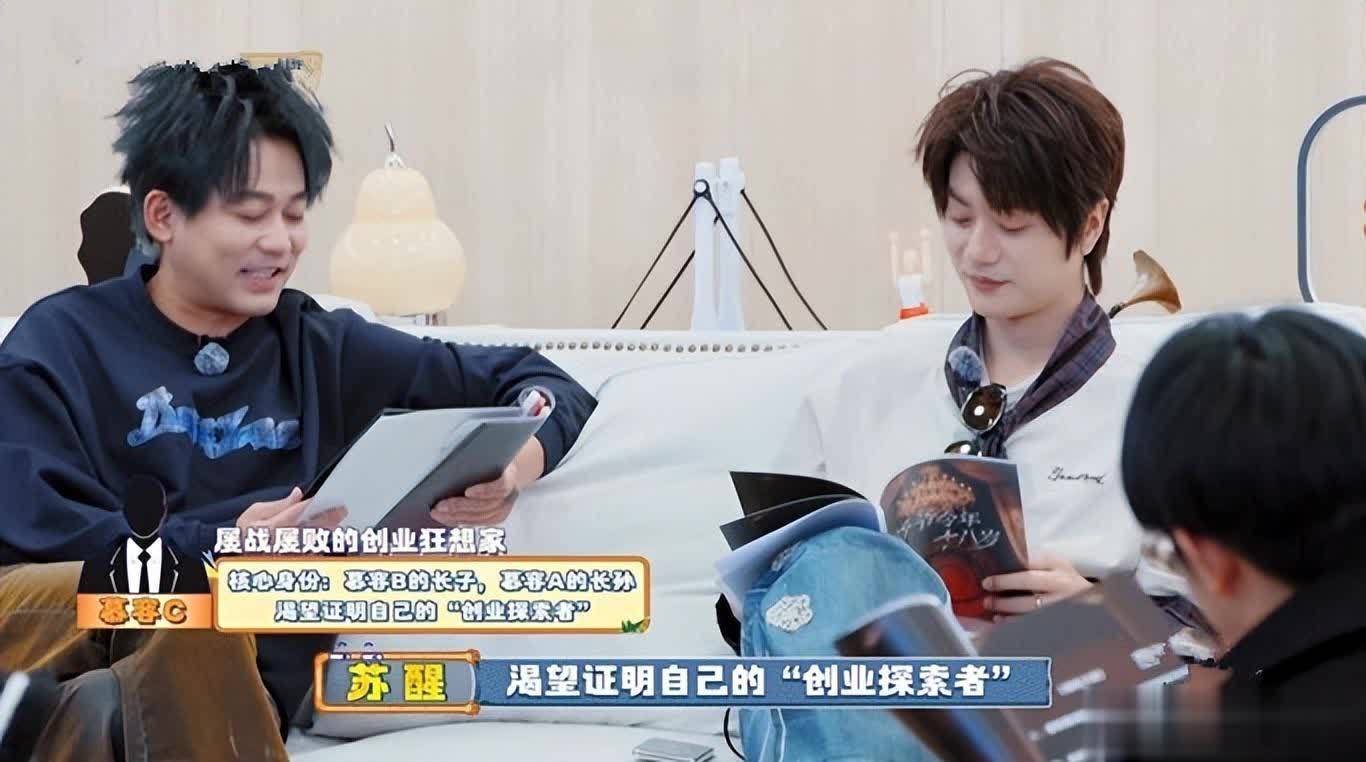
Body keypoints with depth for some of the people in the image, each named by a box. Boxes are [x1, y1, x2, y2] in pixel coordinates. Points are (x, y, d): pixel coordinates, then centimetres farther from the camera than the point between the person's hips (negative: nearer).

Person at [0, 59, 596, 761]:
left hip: (230, 689, 3)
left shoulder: (320, 348, 18)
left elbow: (537, 383, 22)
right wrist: (223, 546, -19)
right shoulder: (62, 343, 8)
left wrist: (525, 457, -2)